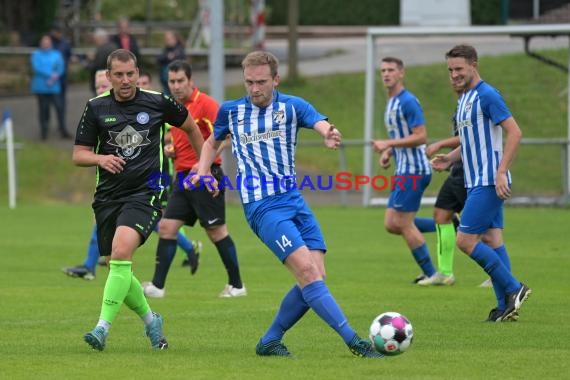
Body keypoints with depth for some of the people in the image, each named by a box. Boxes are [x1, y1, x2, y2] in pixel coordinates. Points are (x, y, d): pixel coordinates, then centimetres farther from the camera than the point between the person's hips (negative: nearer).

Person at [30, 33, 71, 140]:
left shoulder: (56, 54, 12)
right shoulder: (36, 55, 4)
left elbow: (61, 67, 2)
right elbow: (36, 68, -10)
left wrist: (55, 77, -15)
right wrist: (51, 74, -15)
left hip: (54, 86, 2)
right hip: (41, 86, -2)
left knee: (59, 107, -7)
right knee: (43, 108, 1)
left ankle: (63, 131, -3)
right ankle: (43, 132, 9)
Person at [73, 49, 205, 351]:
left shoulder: (158, 103, -1)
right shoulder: (96, 108, 2)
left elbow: (191, 126, 18)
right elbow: (78, 155, 6)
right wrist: (100, 158, -16)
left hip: (146, 193, -4)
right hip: (108, 197, 4)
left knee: (121, 250, -27)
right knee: (116, 269, 6)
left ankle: (103, 327, -29)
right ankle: (150, 320, 32)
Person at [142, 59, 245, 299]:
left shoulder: (205, 104, -12)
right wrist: (170, 149, 5)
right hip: (183, 178, 7)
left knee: (216, 231, -2)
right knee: (166, 228, 0)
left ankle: (237, 285, 9)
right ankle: (157, 286, 1)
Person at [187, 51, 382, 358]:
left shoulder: (292, 106, 3)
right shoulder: (231, 111, 6)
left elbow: (320, 123, -16)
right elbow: (213, 142, 25)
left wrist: (329, 134, -40)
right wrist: (202, 172, 7)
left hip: (293, 199, 3)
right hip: (262, 205, -3)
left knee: (315, 278, -6)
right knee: (307, 270, -19)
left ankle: (269, 342, 12)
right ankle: (353, 341, -22)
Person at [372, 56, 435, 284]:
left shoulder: (408, 102, -14)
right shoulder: (391, 103, 17)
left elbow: (420, 137, -21)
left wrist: (388, 144, -21)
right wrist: (388, 153, 9)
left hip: (414, 170, -10)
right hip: (404, 171, 10)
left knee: (404, 224, -7)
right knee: (392, 224, 6)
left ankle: (430, 273, 1)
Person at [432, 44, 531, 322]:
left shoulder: (487, 95, -13)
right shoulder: (464, 99, 16)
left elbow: (514, 133, -19)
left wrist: (501, 172, -23)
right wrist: (450, 159, 9)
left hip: (488, 182, -10)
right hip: (476, 182, 10)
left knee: (465, 240, -11)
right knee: (491, 240, 7)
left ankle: (513, 289, -5)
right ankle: (507, 305, 7)